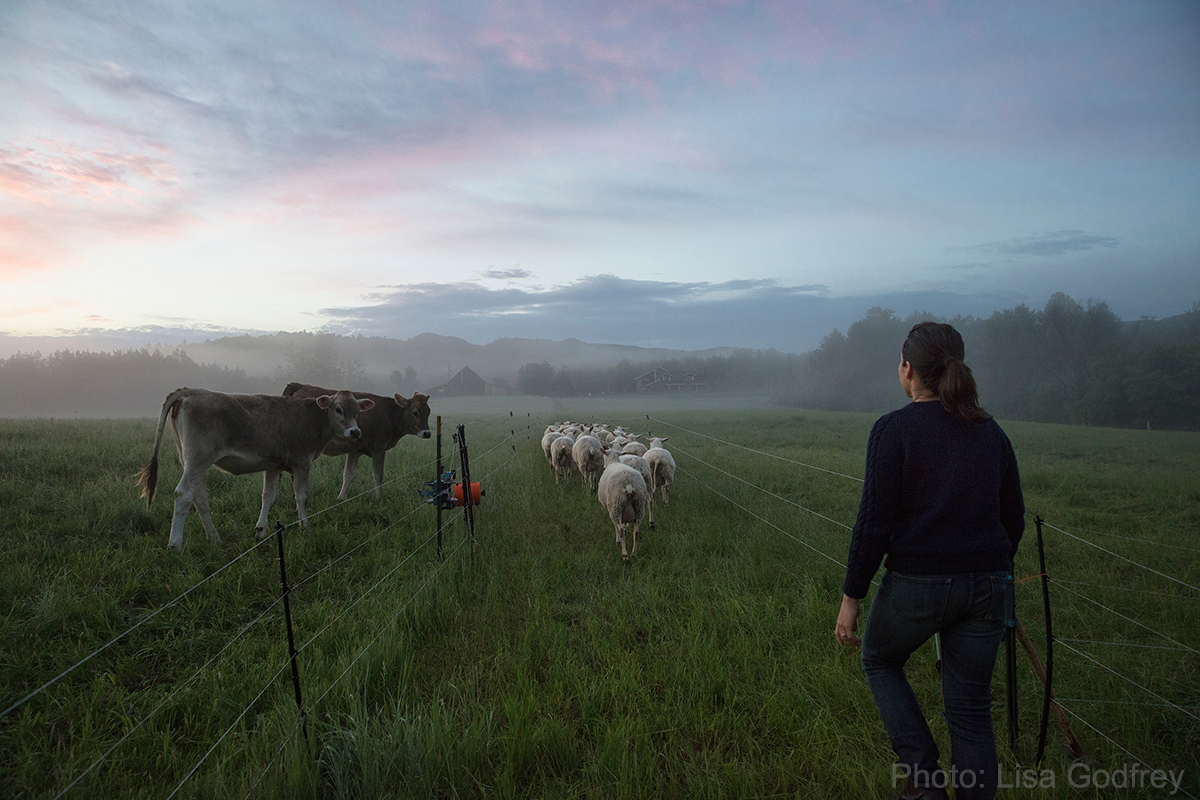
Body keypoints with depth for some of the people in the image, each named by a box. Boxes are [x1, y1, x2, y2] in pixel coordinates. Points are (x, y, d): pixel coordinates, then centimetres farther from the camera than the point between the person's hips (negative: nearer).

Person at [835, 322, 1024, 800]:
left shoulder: (893, 429, -12)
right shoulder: (989, 431, 5)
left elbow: (874, 522, -14)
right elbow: (1013, 518, 11)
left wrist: (851, 596, -7)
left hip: (918, 582, -5)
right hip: (987, 584, 5)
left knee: (879, 660, 23)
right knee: (971, 709, 15)